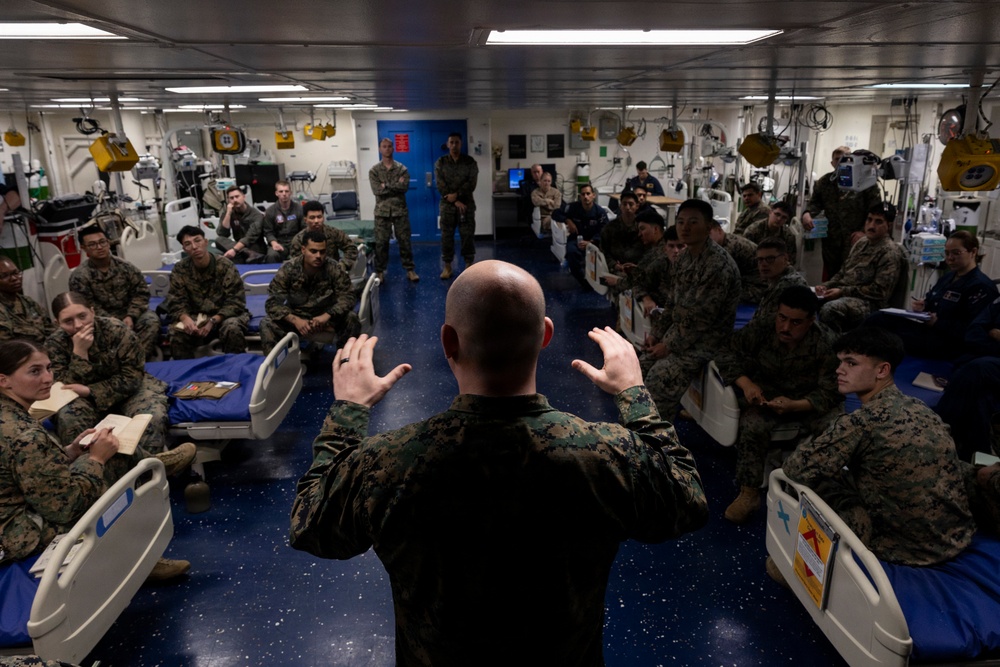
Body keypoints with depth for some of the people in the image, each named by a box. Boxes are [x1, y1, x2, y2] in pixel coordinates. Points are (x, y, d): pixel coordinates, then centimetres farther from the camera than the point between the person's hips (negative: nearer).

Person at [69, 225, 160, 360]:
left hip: (129, 314, 3)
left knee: (152, 320, -28)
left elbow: (141, 292, 2)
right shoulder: (79, 276, -6)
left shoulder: (124, 267, 2)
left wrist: (131, 316, -14)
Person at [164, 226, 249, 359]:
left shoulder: (226, 266, -11)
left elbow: (235, 302, -14)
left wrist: (213, 321, -27)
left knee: (232, 329, -35)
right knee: (177, 332, -28)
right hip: (195, 316, 2)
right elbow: (175, 302, -3)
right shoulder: (180, 270, -3)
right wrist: (185, 318, -27)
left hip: (225, 315, -2)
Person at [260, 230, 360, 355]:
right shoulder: (288, 269, -14)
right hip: (296, 316, 0)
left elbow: (347, 297, -17)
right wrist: (295, 320, -34)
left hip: (326, 317, 0)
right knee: (267, 324, -25)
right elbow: (272, 303, -16)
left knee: (352, 319, -27)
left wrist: (326, 316, -35)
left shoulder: (334, 269, -15)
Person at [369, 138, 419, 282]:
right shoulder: (374, 170, 2)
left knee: (405, 241, 4)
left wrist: (386, 186, -14)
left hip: (400, 210, 0)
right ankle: (380, 272, 14)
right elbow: (377, 190, -12)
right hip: (382, 211, 0)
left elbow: (405, 187, -13)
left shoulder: (402, 168, 4)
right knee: (381, 242, 4)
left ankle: (410, 270, 12)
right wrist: (396, 186, -11)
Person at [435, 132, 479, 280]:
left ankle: (469, 264, 12)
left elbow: (471, 183, -8)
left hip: (466, 203, -1)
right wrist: (454, 201, -14)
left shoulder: (470, 162, 2)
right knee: (446, 235, 3)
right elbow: (440, 185, -6)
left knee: (467, 234, 2)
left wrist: (456, 195, -18)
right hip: (447, 204, 1)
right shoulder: (440, 162, 3)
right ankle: (447, 266, 12)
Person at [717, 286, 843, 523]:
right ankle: (748, 494, -22)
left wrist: (795, 405, -36)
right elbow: (727, 357, -7)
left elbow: (830, 392, -18)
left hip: (812, 403, 0)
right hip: (767, 396, 0)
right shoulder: (761, 333, -13)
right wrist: (746, 383, -25)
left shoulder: (826, 345, -19)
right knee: (752, 426, -30)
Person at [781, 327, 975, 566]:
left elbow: (795, 468, -18)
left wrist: (813, 448, 7)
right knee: (851, 476, 23)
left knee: (816, 481, 1)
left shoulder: (862, 422, -23)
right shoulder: (919, 408, 2)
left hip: (906, 547, -8)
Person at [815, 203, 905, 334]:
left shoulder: (890, 253, -8)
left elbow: (879, 291, -15)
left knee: (829, 309, -36)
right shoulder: (861, 243, 17)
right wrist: (826, 286, 3)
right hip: (843, 295, 8)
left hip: (868, 303, -8)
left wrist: (842, 292, -18)